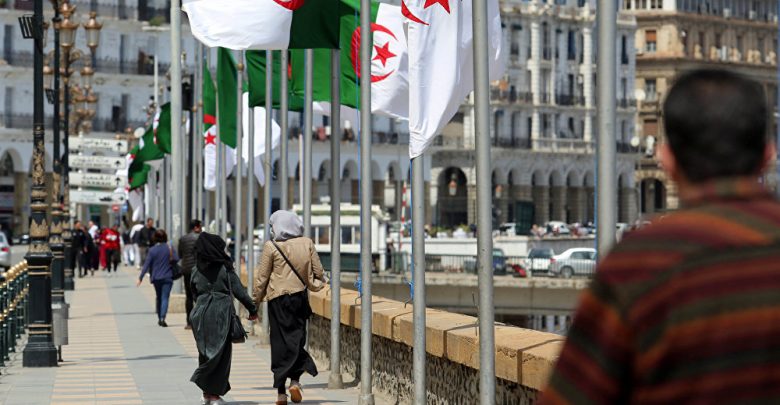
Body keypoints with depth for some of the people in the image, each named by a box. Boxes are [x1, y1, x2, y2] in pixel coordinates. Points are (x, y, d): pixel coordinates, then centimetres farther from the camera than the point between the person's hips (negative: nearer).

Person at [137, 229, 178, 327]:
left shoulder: (152, 250, -5)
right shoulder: (170, 248, -4)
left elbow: (146, 265, -6)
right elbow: (176, 259, -9)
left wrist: (140, 278, -4)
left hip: (156, 278, 1)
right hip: (167, 277, -1)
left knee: (158, 298, 18)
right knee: (165, 298, -6)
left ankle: (159, 318, 23)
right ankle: (162, 318, -24)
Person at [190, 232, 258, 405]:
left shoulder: (196, 270, 5)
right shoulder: (225, 268, -7)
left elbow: (194, 294, 13)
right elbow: (239, 291, -6)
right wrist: (252, 309, 3)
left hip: (201, 313, 4)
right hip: (221, 314, -4)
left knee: (205, 352, 15)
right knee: (221, 353, 2)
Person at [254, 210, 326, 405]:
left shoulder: (271, 247, -7)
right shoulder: (307, 243, 1)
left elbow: (262, 278, -3)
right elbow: (318, 271, 5)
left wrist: (256, 301, 8)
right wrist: (319, 283, 26)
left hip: (278, 299, -2)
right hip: (300, 297, 2)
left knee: (281, 343, 3)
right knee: (297, 338, 11)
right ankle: (295, 380, -7)